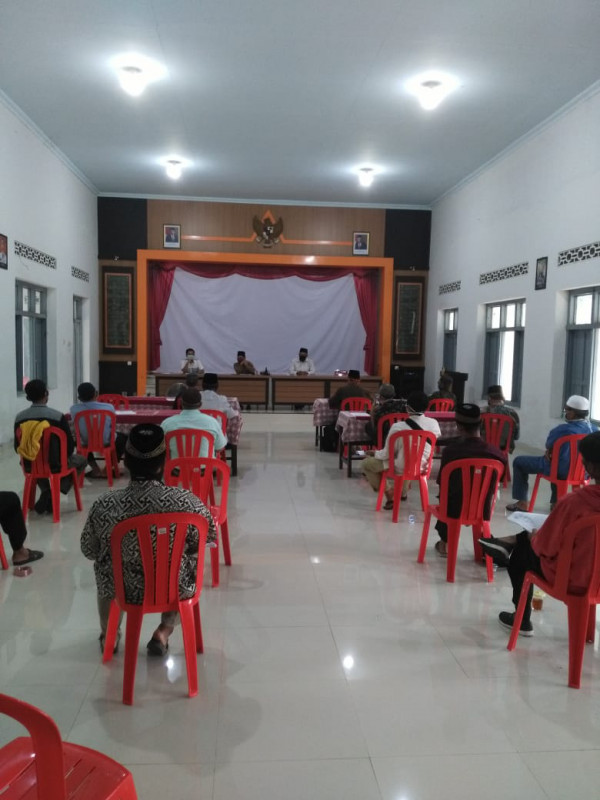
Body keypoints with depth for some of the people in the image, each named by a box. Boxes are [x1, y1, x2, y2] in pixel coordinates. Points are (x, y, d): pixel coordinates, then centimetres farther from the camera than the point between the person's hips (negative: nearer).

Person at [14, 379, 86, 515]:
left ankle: (46, 493, 21)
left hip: (29, 465, 4)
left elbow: (17, 447, 2)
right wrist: (64, 456, 12)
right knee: (81, 460, 25)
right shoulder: (58, 416, -17)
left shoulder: (19, 417, -7)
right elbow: (70, 446, -11)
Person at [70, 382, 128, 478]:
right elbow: (111, 426, 0)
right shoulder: (109, 407, -15)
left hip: (86, 443, 1)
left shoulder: (74, 409, -13)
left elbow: (77, 428, 1)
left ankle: (95, 469, 23)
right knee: (124, 437, 30)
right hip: (106, 441, -1)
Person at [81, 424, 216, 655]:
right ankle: (164, 632, 28)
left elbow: (89, 551, -4)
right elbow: (210, 536, -6)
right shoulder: (185, 500, -23)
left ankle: (108, 635, 51)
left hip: (125, 589, 1)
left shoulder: (105, 505, -21)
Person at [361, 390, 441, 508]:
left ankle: (389, 494, 8)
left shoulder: (397, 427, -23)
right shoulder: (434, 423, -13)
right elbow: (430, 447, 5)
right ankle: (402, 492, 44)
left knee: (366, 463, 12)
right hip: (422, 466, 5)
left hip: (401, 468, -5)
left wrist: (375, 453, 8)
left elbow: (387, 454, -13)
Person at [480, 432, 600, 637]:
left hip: (571, 579, -5)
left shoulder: (574, 501, -28)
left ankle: (523, 620, 35)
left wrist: (533, 537, 7)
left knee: (520, 554, 22)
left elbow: (545, 548, -16)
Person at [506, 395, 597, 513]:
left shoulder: (563, 429, -24)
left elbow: (548, 446, -7)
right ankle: (556, 502, 40)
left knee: (519, 462, 11)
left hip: (561, 470, -7)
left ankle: (522, 502, 14)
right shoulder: (594, 430, -4)